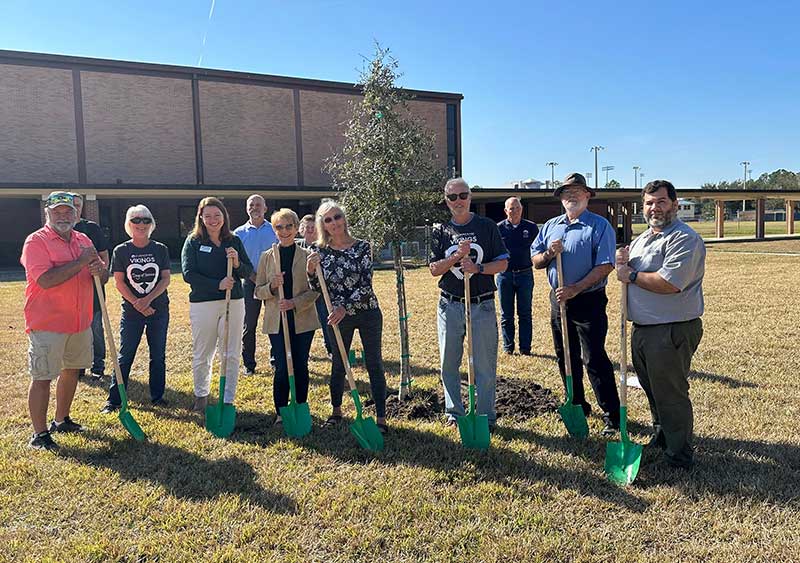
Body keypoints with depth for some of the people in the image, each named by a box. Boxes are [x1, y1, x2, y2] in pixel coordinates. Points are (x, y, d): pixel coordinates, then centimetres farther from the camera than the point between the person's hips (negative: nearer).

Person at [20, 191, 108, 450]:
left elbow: (103, 277, 13)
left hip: (80, 322, 7)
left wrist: (99, 270, -11)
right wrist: (81, 262, -20)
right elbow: (46, 280, -23)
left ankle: (61, 420, 34)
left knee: (71, 371, 17)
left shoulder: (83, 240, 10)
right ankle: (39, 434, 10)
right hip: (47, 324, -7)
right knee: (42, 378, 0)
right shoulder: (36, 241, -10)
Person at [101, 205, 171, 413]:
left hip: (159, 309, 1)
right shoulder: (121, 251, -1)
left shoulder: (160, 249, 2)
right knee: (125, 356, 3)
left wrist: (147, 299, -15)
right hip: (131, 311, -1)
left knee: (158, 355, 9)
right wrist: (137, 304, -14)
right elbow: (119, 281, -4)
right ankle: (114, 399, 12)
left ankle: (157, 396, 21)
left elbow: (165, 279, -2)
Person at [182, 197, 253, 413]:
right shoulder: (193, 242, -1)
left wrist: (237, 264, -18)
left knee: (232, 355, 6)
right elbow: (188, 274, -10)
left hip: (234, 303, 2)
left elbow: (249, 272, 3)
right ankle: (201, 395, 32)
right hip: (202, 304, -2)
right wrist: (218, 284, -19)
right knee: (202, 355, 10)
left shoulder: (234, 241, 6)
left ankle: (228, 399, 19)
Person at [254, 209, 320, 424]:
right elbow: (258, 292, 6)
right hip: (276, 321, 0)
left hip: (303, 320, 0)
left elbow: (315, 290, -1)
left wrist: (295, 303, -16)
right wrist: (272, 286, -15)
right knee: (282, 368, -2)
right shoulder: (267, 257, 6)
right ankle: (280, 413, 13)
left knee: (300, 366, 7)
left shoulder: (307, 256, 2)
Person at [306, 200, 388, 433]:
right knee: (338, 364, 14)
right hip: (337, 316, 3)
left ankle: (381, 417, 7)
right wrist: (311, 271, -15)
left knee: (374, 364, 0)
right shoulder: (320, 252, 1)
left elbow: (366, 285, -14)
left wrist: (345, 308, -22)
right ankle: (336, 412, 32)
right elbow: (317, 290, 4)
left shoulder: (362, 247, -8)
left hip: (367, 312, -3)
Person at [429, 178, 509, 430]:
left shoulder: (487, 226, 3)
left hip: (482, 305, -2)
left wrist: (477, 268, -16)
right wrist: (457, 256, -15)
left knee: (485, 364, 2)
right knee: (448, 363, 10)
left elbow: (503, 263, 0)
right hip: (449, 305, 2)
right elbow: (434, 269, 0)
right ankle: (454, 412, 25)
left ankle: (487, 416, 15)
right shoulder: (440, 230, 6)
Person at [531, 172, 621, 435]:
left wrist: (575, 289, -22)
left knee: (594, 359, -6)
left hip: (588, 301, -6)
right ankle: (577, 405, 30)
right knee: (566, 357, 14)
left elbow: (605, 265, -15)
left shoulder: (599, 225, -7)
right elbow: (535, 261, 11)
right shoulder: (550, 226, 12)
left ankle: (612, 415, 4)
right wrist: (549, 253, -11)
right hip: (559, 299, 6)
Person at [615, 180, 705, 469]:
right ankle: (661, 436, 41)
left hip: (672, 331, -9)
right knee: (652, 389, 22)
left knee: (671, 395, 1)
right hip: (641, 328, 9)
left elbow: (669, 283, -26)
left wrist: (631, 275, -13)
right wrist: (623, 261, -2)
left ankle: (680, 457, 16)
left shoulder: (684, 238, -14)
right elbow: (628, 272, 20)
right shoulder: (642, 238, 15)